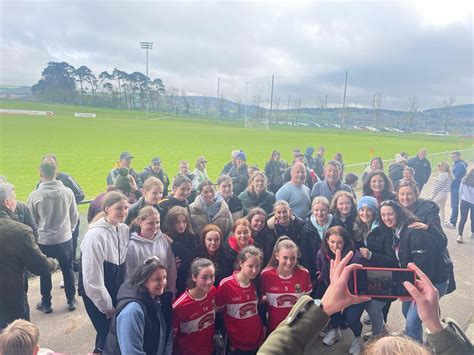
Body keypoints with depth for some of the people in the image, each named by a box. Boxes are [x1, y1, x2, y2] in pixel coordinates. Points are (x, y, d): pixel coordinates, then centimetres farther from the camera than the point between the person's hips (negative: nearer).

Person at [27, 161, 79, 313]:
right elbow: (74, 216, 0)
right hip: (65, 238, 1)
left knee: (45, 272, 16)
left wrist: (36, 236, 15)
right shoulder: (67, 192, -10)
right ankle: (71, 300, 26)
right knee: (68, 270, 16)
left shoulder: (34, 196, -14)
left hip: (44, 240, -1)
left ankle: (46, 303, 28)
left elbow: (32, 221, -2)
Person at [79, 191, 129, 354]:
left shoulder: (124, 230, -4)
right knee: (107, 335, 0)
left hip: (117, 292, 6)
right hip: (97, 296, -6)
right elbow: (92, 278, -20)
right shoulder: (95, 235, -23)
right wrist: (107, 306, -13)